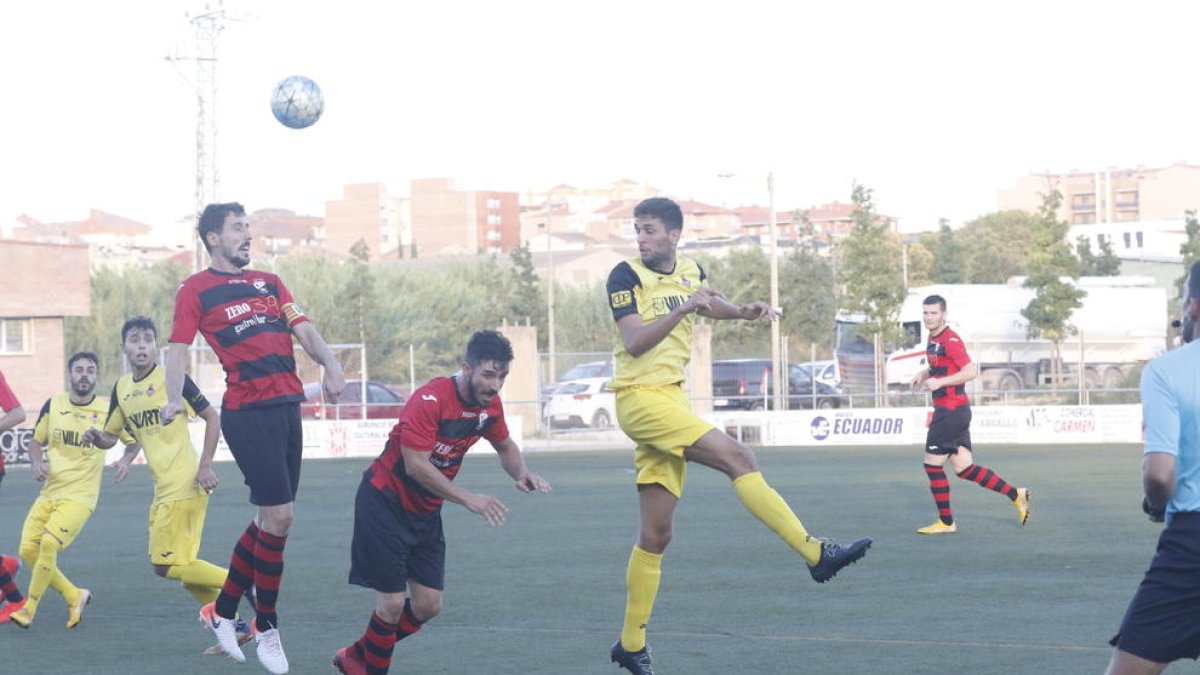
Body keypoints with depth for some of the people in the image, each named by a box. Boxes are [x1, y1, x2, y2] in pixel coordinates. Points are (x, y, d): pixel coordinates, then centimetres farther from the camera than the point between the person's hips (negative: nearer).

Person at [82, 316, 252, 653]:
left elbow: (212, 417, -6)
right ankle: (233, 626, 16)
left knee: (167, 565, -12)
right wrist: (97, 437, -4)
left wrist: (205, 465, -13)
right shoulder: (121, 388, 11)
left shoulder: (171, 378, -9)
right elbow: (111, 436, 20)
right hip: (162, 489, 8)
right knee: (180, 565, 9)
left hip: (184, 484, -8)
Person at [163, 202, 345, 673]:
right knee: (278, 516, -10)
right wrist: (173, 398, -23)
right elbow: (179, 347, -5)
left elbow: (304, 330, 10)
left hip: (287, 406, 7)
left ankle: (222, 612, 25)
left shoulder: (269, 283, 18)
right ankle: (266, 628, 4)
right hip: (246, 412, -7)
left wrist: (329, 364, -10)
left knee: (269, 519, 10)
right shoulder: (196, 290, 1)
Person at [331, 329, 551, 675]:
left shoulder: (490, 405, -3)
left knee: (428, 605, 5)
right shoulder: (429, 400, -26)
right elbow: (416, 466, -30)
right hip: (384, 501, -7)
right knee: (392, 603, -10)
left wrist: (522, 472, -6)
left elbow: (504, 446, 16)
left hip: (426, 512, 7)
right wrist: (468, 499, -32)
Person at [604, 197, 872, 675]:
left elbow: (709, 303, 34)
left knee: (656, 534, 6)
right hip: (640, 397, -7)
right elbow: (634, 342, -19)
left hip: (669, 399, 7)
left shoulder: (690, 272, 11)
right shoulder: (626, 276, -8)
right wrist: (683, 308, -27)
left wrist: (744, 311, 15)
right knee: (737, 458, -21)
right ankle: (816, 554, -22)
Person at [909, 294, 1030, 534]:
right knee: (964, 467, 7)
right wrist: (923, 373, 13)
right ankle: (1016, 495, 10)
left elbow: (970, 371, -20)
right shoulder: (933, 339, 14)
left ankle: (946, 522, 6)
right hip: (955, 411, 9)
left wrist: (939, 382, -21)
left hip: (951, 410, -9)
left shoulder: (951, 340, -15)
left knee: (932, 464, -3)